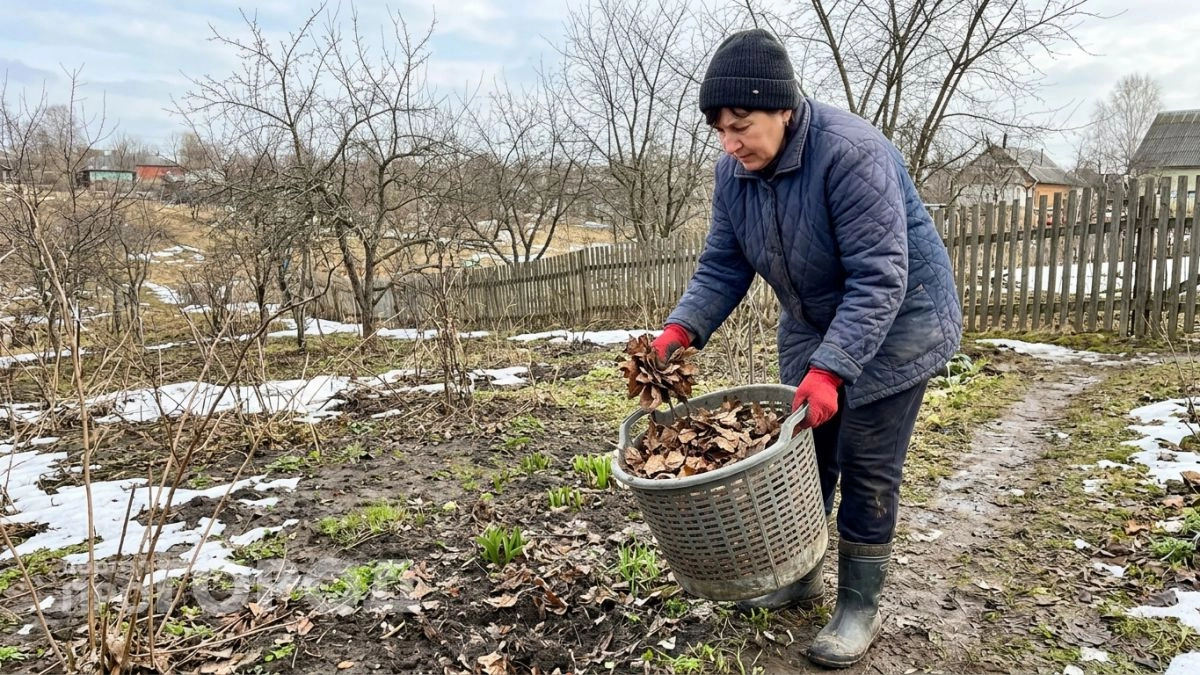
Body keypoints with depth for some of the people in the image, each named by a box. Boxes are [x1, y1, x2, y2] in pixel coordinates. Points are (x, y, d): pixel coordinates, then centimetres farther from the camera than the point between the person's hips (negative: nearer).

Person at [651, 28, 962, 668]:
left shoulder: (851, 153, -31)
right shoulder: (734, 170, -8)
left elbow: (878, 279, -33)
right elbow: (722, 268, -6)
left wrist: (830, 370, -41)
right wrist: (679, 331, -23)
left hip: (894, 322, -6)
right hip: (811, 324, 7)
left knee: (865, 468, -1)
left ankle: (859, 608, 15)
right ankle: (800, 576, 31)